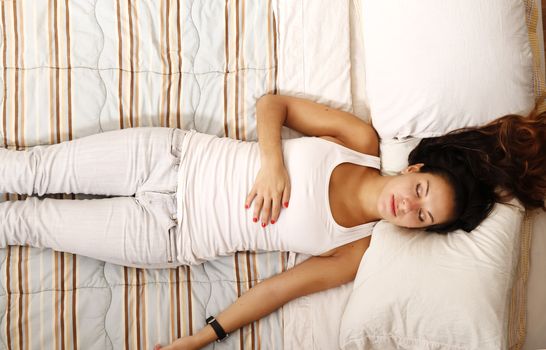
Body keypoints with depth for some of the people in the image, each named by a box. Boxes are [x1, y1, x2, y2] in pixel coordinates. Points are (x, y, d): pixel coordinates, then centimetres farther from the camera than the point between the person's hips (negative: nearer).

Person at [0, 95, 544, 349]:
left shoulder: (355, 252, -9)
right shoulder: (362, 139, -8)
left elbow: (280, 288, -8)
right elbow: (271, 103, -2)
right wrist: (272, 161, -20)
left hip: (164, 235, -1)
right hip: (169, 154, 1)